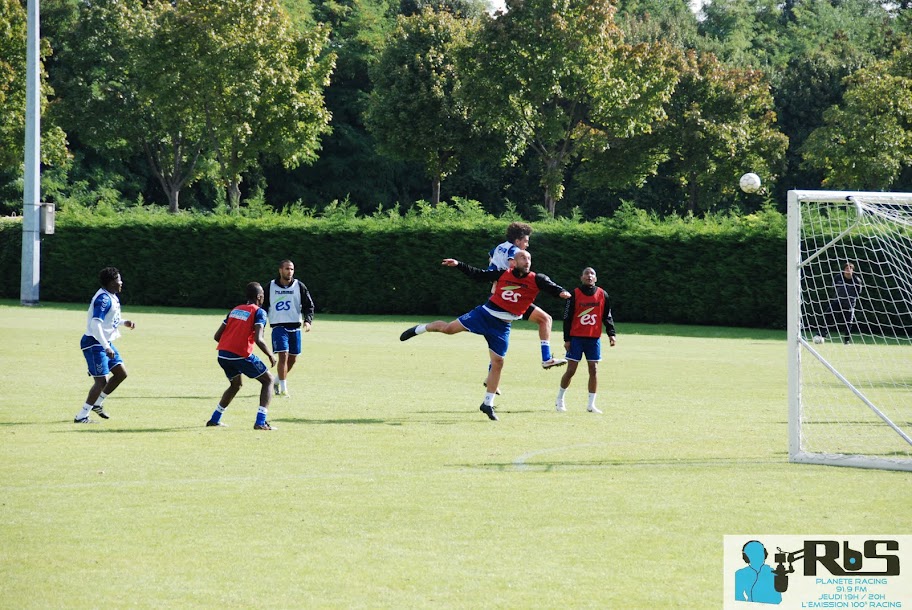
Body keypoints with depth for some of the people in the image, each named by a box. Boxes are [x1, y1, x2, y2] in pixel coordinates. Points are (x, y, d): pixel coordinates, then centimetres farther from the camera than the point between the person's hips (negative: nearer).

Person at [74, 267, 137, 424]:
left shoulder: (112, 297, 11)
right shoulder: (103, 299, -21)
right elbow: (95, 324, -28)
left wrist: (124, 323, 17)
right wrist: (106, 347, -31)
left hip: (105, 343, 10)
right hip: (94, 344, -10)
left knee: (121, 373, 10)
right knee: (101, 381, -11)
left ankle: (97, 403, 22)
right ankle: (82, 416, -6)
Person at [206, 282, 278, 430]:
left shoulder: (235, 310, 18)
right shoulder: (258, 312, -2)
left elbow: (217, 336, 17)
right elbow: (258, 339, -16)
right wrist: (270, 355, -1)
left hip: (223, 354, 7)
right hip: (241, 355, -7)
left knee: (236, 384, 31)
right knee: (268, 380, 10)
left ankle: (214, 419, 28)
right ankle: (260, 422, -3)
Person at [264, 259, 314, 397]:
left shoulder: (299, 286, 3)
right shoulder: (271, 286, 3)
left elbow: (309, 305, 3)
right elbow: (263, 306, 11)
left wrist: (308, 321, -14)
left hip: (295, 327, 3)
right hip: (278, 327, -3)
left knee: (293, 358, 6)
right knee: (283, 355, -16)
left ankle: (277, 380, 31)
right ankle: (283, 389, -15)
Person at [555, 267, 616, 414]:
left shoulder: (602, 295, 5)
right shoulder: (574, 295, -3)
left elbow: (607, 316, 10)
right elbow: (567, 318, -2)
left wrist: (611, 334, -1)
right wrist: (567, 339, -6)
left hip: (594, 338, 3)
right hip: (576, 337, -3)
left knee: (594, 370, -2)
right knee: (571, 370, -3)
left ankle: (591, 404, 4)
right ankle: (560, 399, 14)